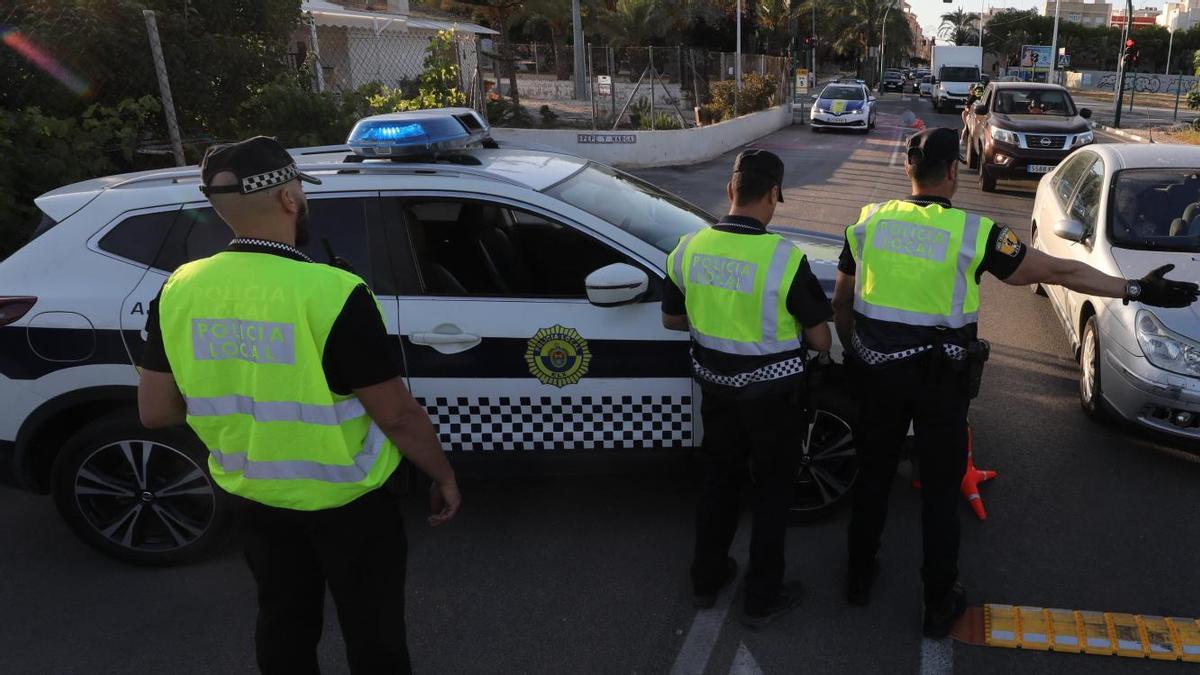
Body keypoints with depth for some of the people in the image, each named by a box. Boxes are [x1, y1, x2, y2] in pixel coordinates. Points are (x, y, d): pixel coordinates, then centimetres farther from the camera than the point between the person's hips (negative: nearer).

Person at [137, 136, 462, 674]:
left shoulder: (178, 291, -10)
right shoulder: (331, 293, -27)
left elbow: (155, 411, -1)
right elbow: (397, 414, -21)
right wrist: (443, 475, -5)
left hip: (255, 496, 6)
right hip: (346, 501, -5)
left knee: (284, 626, 27)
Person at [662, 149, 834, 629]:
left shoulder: (689, 248, -9)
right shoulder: (783, 258, -22)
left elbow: (672, 319, 5)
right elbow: (820, 340, -14)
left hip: (716, 384, 4)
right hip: (772, 390, -4)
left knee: (718, 479, 22)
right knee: (772, 490, 14)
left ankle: (706, 579, 38)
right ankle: (762, 599, 27)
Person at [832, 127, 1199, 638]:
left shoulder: (868, 222, -4)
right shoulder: (972, 232, -13)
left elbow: (842, 300, 4)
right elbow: (1056, 272, -6)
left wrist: (853, 351, 19)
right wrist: (1133, 290, 5)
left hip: (876, 370, 3)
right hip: (939, 376, -3)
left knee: (873, 473, 18)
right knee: (940, 488, 12)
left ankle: (860, 576, 34)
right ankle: (940, 604, 26)